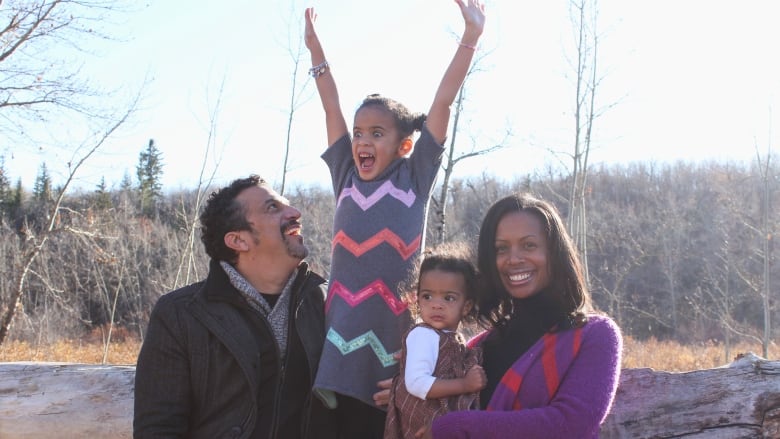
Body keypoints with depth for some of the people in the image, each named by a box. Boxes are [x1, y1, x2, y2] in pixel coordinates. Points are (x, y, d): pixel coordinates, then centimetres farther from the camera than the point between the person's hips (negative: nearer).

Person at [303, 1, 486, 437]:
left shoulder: (415, 178, 6)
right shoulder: (347, 177, 13)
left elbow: (443, 102, 3)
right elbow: (332, 106, 17)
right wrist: (315, 45, 23)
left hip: (393, 340, -2)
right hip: (341, 338, 2)